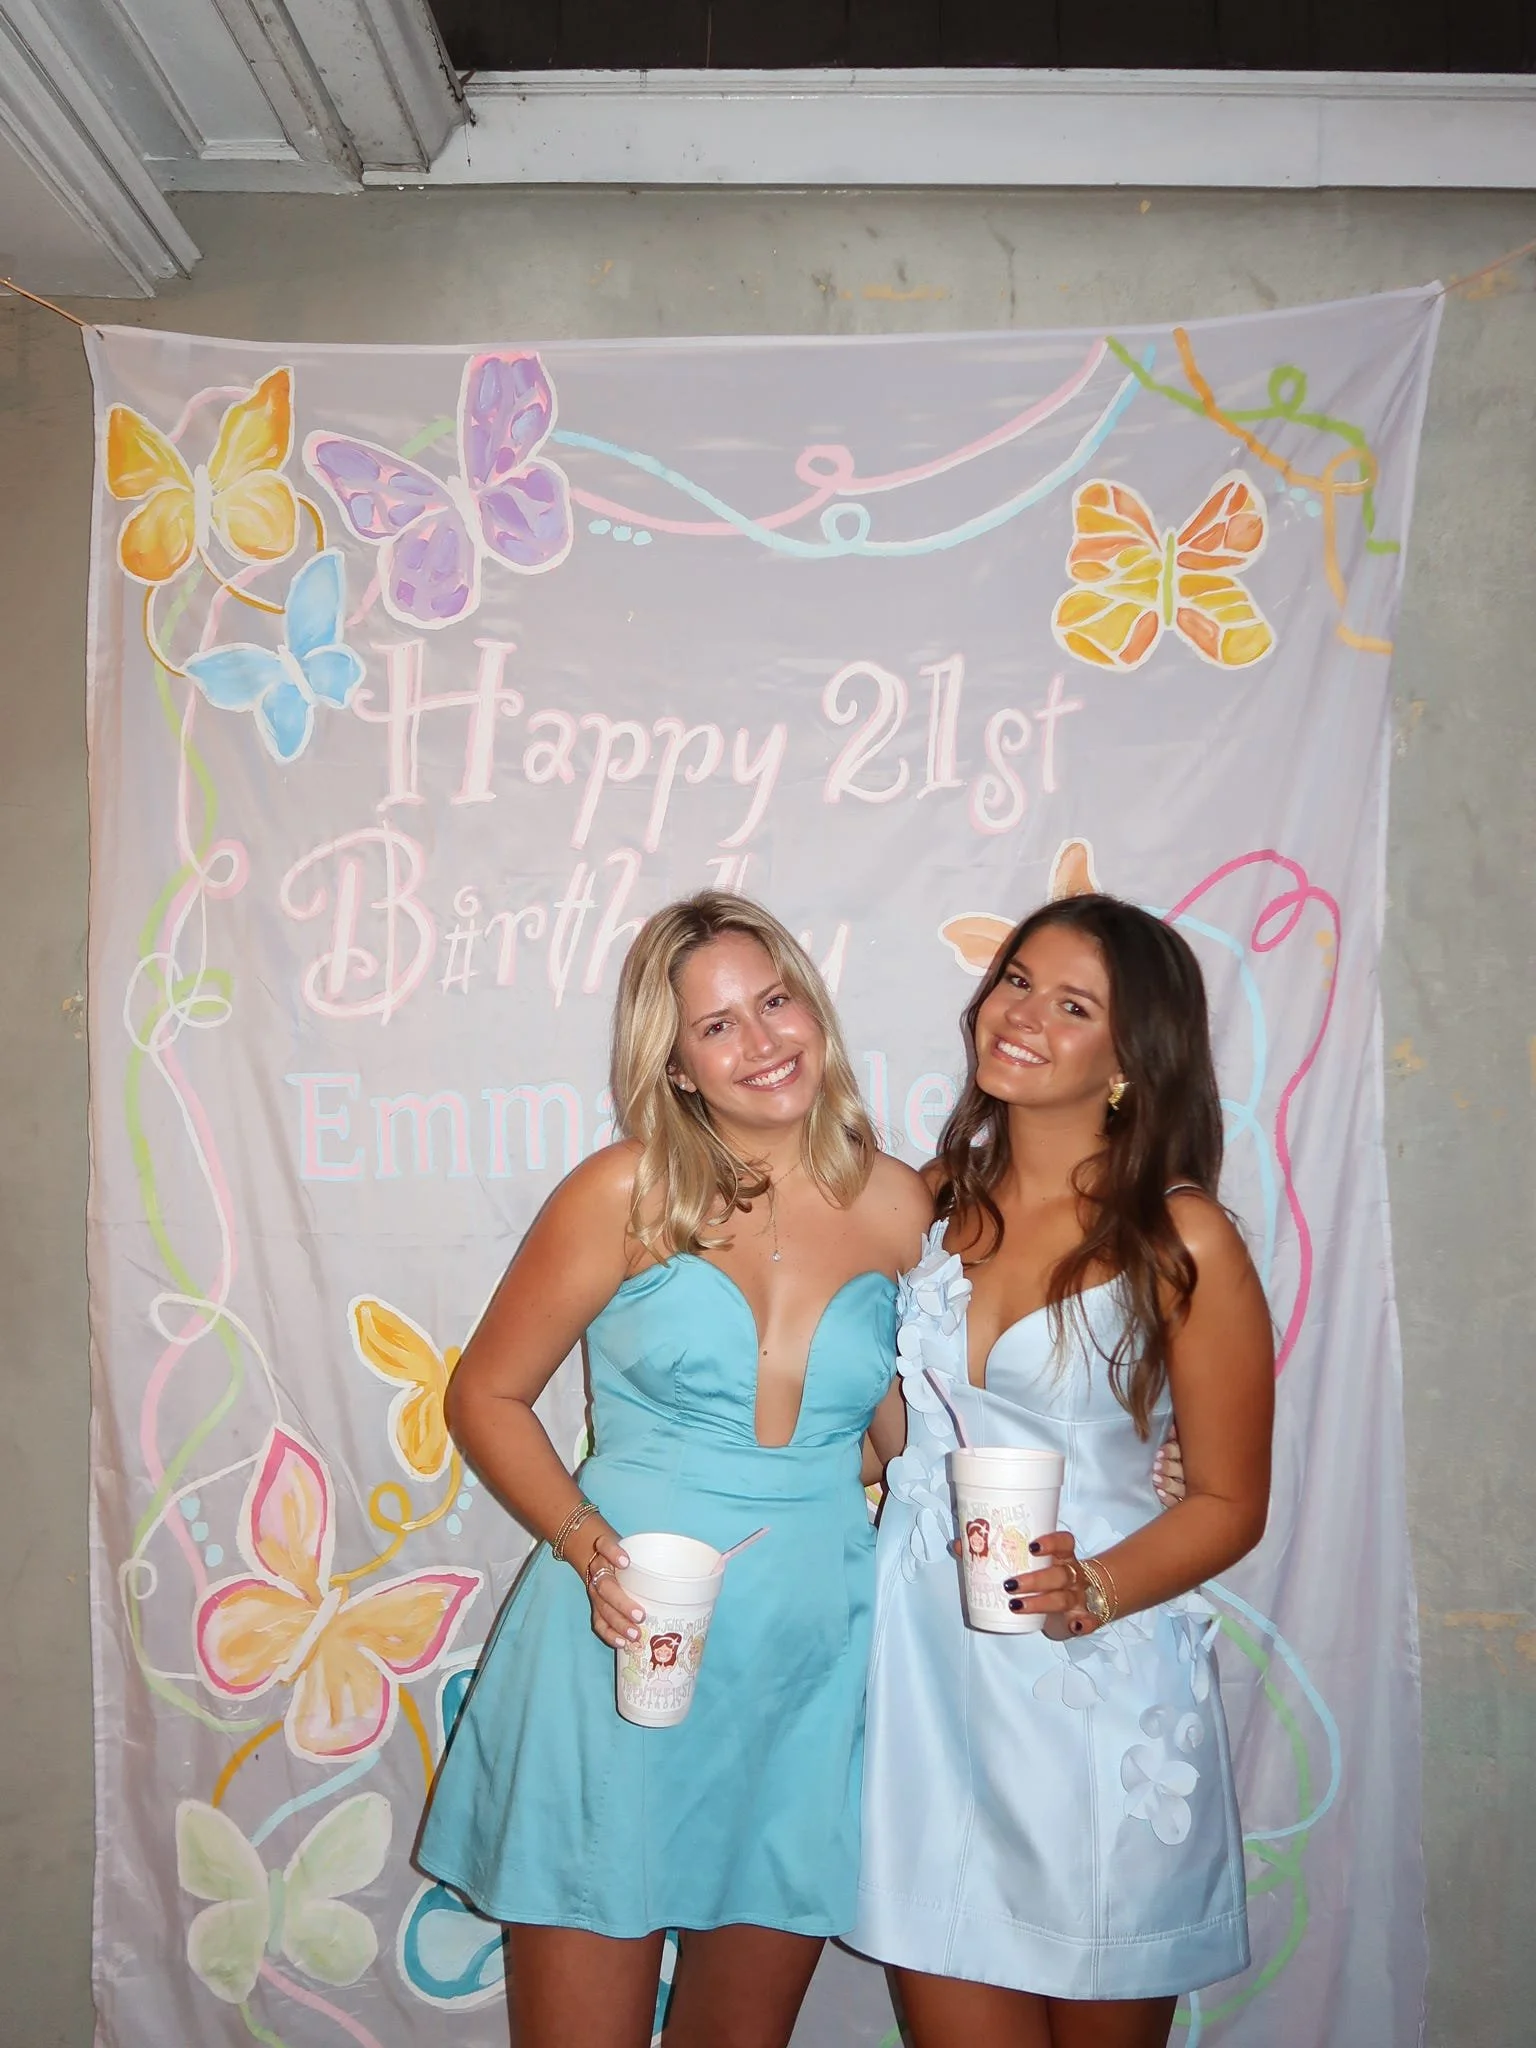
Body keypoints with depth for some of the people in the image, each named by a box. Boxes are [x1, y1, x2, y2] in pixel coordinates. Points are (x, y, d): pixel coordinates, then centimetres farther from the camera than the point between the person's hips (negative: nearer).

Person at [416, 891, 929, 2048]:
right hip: (622, 1657, -2)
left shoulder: (899, 1208, 0)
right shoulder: (627, 1195, -8)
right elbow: (485, 1395, -2)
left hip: (810, 1674, 3)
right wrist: (586, 1543, -16)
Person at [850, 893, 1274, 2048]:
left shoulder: (1182, 1241, -9)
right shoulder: (931, 1201, 4)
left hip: (1097, 1686, -3)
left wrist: (1091, 1591, -19)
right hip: (922, 1671, 3)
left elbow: (1230, 1503, -5)